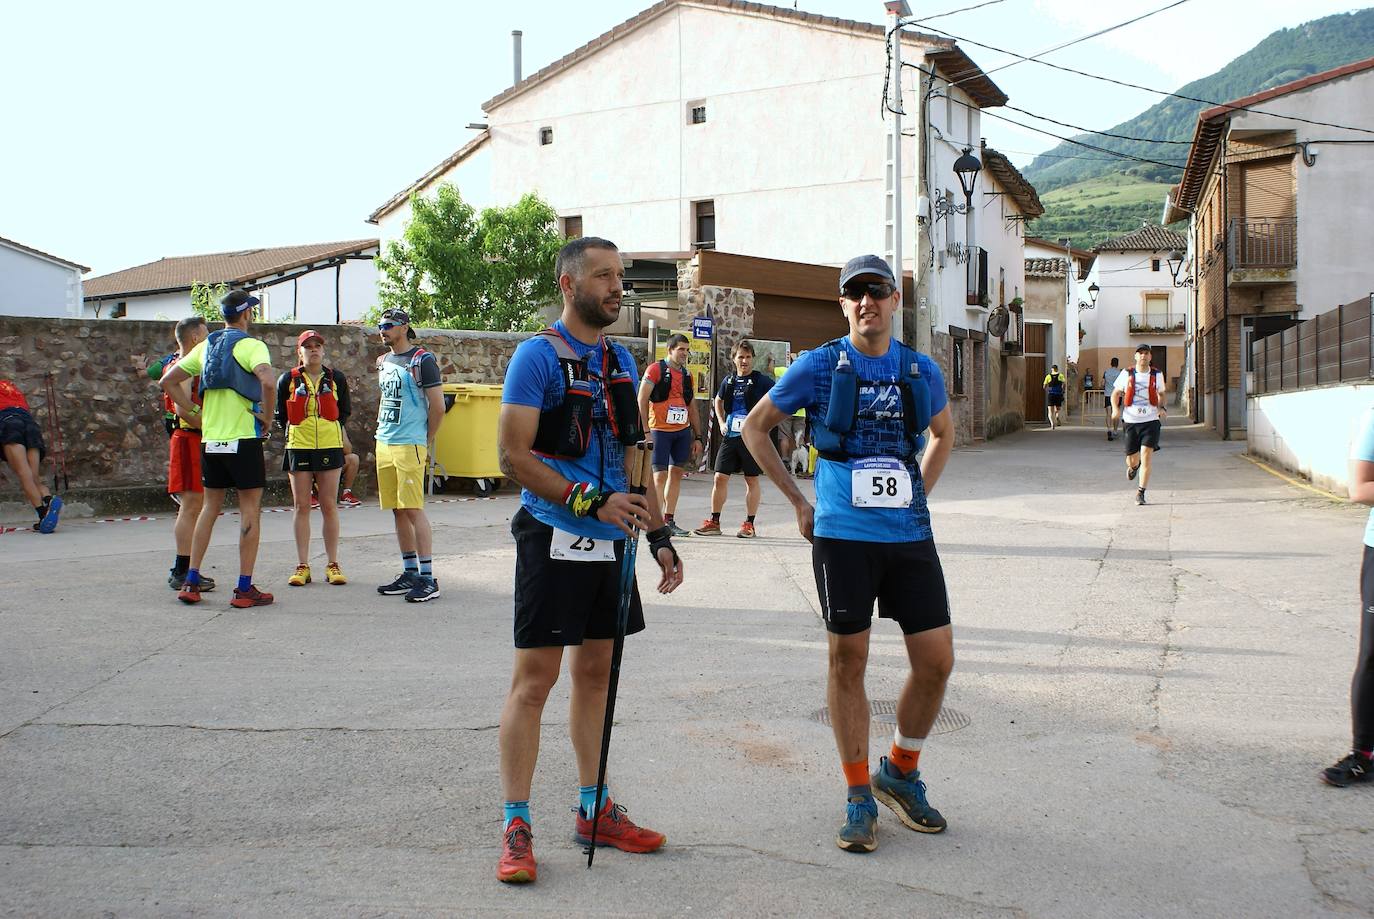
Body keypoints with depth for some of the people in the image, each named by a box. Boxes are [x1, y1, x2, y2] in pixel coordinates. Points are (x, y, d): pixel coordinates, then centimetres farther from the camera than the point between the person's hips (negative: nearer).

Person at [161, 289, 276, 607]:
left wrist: (194, 411, 11)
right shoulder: (251, 345, -8)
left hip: (210, 440, 6)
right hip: (243, 438, -6)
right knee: (250, 510, 0)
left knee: (209, 508, 15)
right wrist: (266, 416, -13)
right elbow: (267, 380, -27)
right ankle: (245, 588, -1)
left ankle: (191, 582, 13)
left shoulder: (205, 346, 12)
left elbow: (168, 381, 14)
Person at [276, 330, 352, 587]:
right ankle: (302, 566, 7)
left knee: (329, 506, 1)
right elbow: (281, 414, 11)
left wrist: (327, 430, 12)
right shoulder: (288, 380, 2)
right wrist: (295, 432, 11)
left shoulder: (336, 379, 5)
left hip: (330, 447, 0)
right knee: (301, 506, 2)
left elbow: (344, 411, 15)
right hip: (298, 448, 0)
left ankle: (333, 565, 7)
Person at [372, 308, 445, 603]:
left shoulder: (421, 361, -7)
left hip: (410, 445, -8)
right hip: (384, 444, 8)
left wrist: (424, 444, -1)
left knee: (413, 509, -11)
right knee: (397, 510, 10)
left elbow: (437, 407, -7)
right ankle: (410, 573, 18)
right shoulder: (383, 362, 16)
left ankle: (428, 578, -9)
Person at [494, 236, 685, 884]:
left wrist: (659, 534, 13)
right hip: (554, 539, -7)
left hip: (611, 543, 7)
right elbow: (512, 454, -15)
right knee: (534, 680, -4)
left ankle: (593, 810, 23)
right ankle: (516, 827, 3)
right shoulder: (538, 355, -8)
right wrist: (591, 501, -21)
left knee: (595, 674, 13)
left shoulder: (620, 361, 13)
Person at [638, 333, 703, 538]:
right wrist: (645, 432, -14)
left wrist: (698, 436, 16)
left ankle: (669, 521, 16)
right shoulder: (656, 369, -4)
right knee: (660, 475, -7)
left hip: (683, 431, 6)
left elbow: (692, 407, 20)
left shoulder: (687, 375, 15)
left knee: (676, 473, 8)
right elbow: (642, 401, -8)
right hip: (660, 430, -6)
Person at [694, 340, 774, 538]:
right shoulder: (728, 381, 10)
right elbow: (718, 401, 27)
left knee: (752, 479, 3)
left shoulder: (761, 381, -4)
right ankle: (714, 522, 10)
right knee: (720, 477, 2)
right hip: (730, 435, 4)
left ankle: (749, 524, 11)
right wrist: (721, 423, 13)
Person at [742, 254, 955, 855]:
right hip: (842, 535, -3)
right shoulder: (819, 366, -1)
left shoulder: (921, 371, 7)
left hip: (910, 534, 3)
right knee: (848, 661, 2)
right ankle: (858, 797, 16)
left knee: (936, 659, 1)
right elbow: (755, 427, 8)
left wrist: (917, 495, 14)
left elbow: (943, 433, 27)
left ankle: (900, 772, 25)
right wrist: (799, 502, 5)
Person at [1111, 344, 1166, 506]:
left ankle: (1141, 493, -5)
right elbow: (1115, 393, 10)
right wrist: (1115, 409, -9)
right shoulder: (1126, 374, 1)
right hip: (1131, 421, 1)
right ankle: (1133, 466, 46)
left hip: (1151, 421, 0)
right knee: (1132, 460, 6)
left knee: (1146, 458, -13)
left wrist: (1161, 408, 2)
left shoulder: (1157, 375, 4)